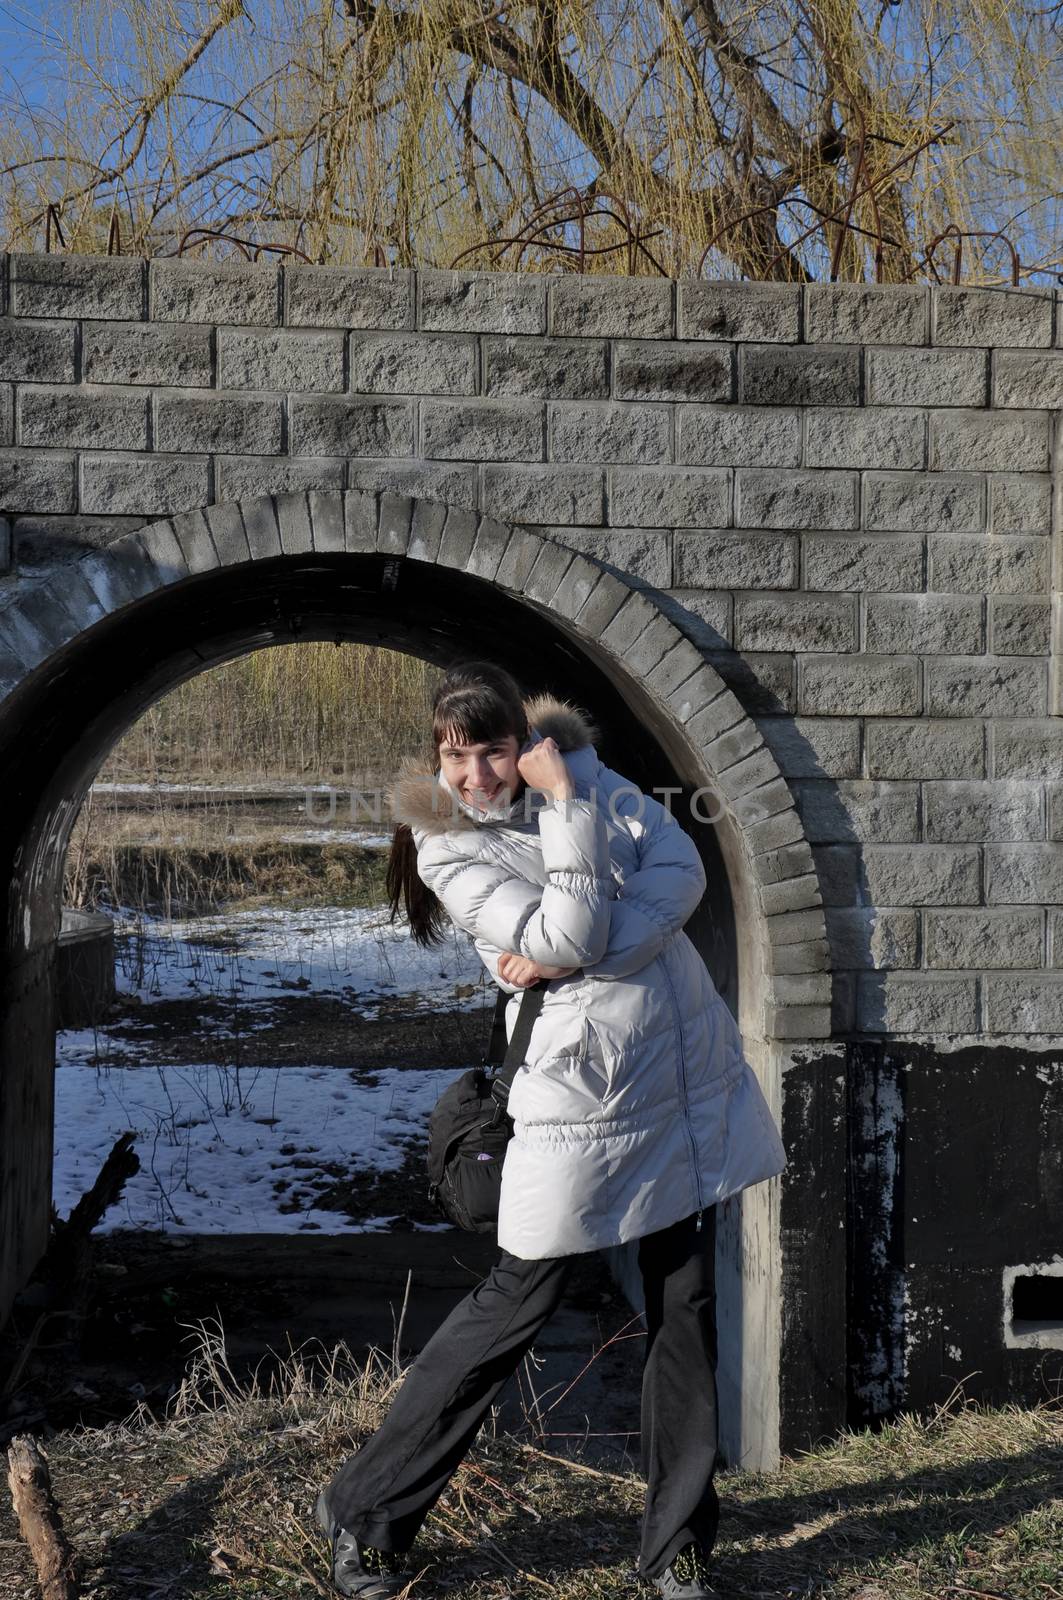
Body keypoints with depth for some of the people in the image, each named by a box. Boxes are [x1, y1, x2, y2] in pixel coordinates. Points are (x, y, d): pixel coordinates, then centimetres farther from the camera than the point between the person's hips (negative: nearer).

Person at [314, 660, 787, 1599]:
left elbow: (683, 872, -8)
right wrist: (565, 806, -20)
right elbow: (571, 938, -22)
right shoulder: (448, 847, -10)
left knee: (687, 1308, 9)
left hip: (690, 1074, 5)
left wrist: (570, 962, -18)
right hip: (582, 1096, -5)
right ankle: (367, 1513, 20)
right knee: (517, 1304, 2)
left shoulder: (579, 765, 3)